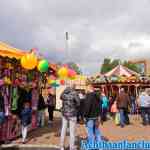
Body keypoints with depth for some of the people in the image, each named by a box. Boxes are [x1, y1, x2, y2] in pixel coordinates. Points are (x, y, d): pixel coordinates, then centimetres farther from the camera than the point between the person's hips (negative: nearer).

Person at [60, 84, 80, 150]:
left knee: (63, 130, 14)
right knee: (72, 131, 4)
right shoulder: (74, 93, -17)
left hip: (64, 113, 5)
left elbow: (61, 98, 21)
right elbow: (78, 103, -11)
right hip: (72, 114, -5)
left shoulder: (64, 92, -1)